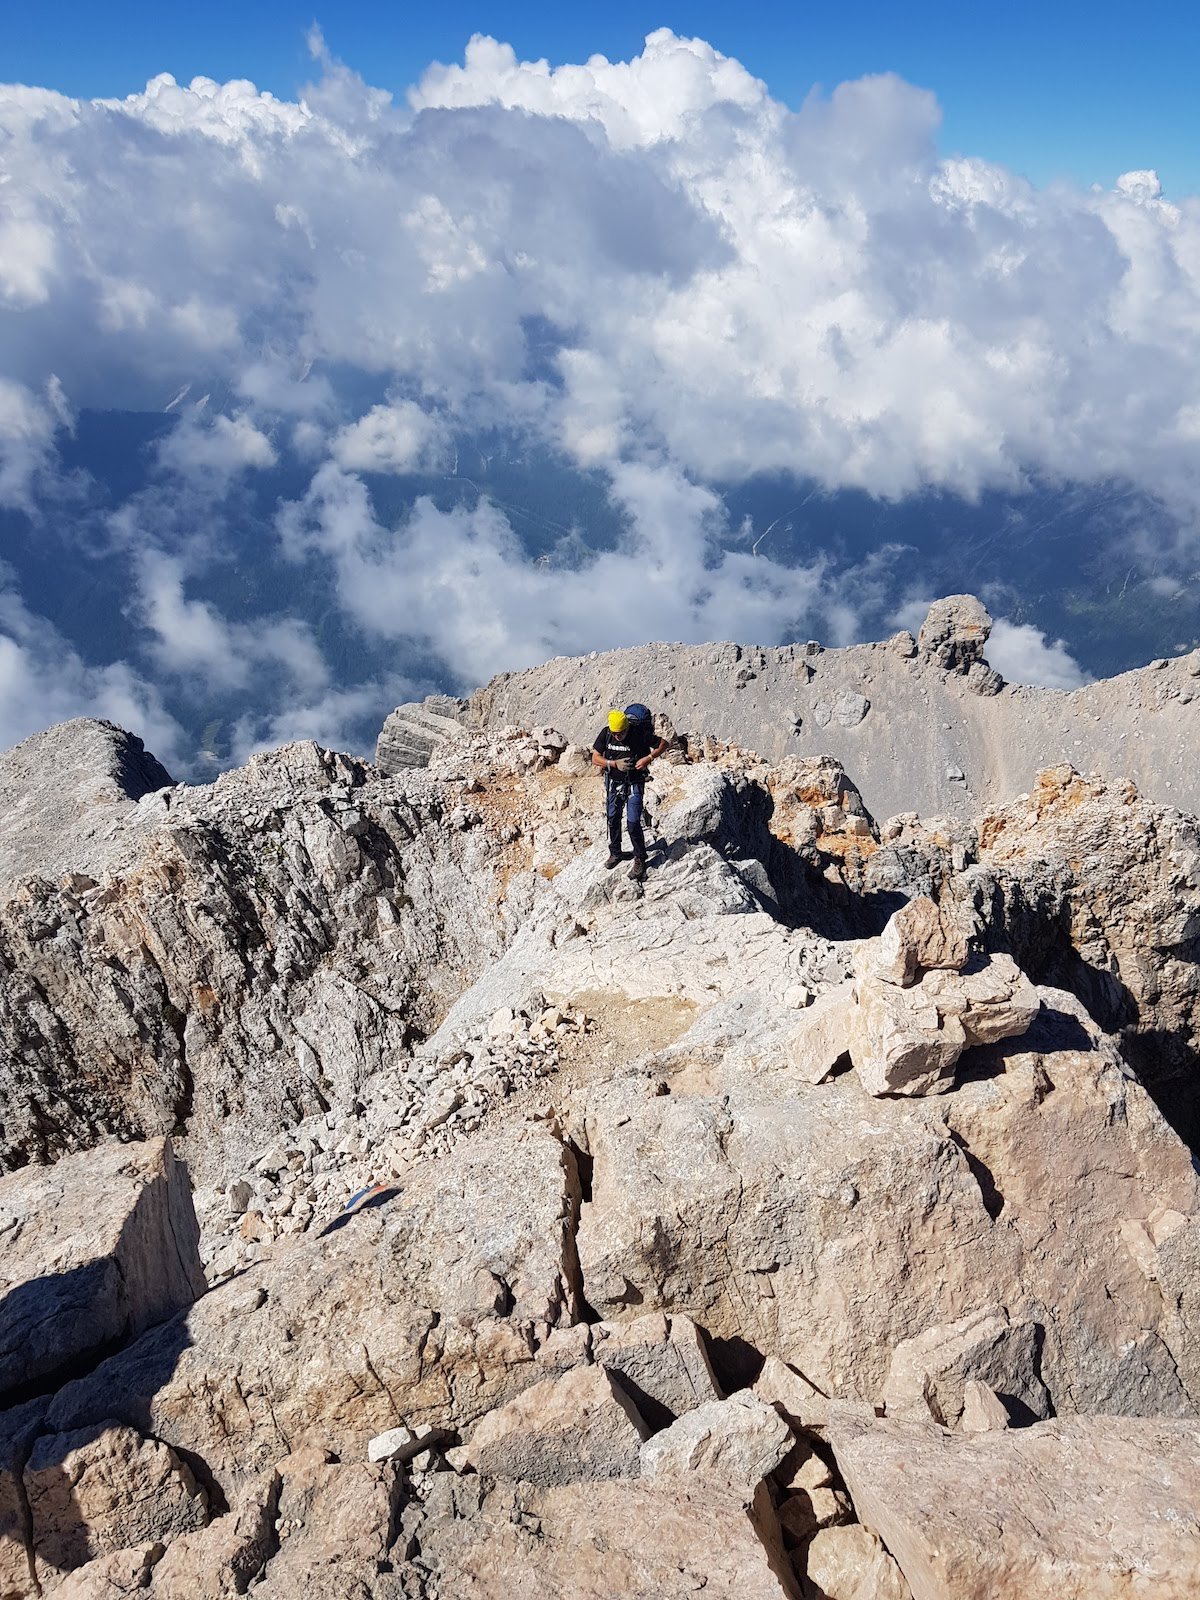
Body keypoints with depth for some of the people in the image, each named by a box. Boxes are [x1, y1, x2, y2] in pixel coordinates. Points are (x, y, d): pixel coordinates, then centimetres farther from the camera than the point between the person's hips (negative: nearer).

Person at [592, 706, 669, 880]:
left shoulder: (640, 734, -21)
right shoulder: (605, 734, -11)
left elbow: (663, 744, -8)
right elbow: (595, 759, -7)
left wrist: (649, 758, -22)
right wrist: (614, 763, -21)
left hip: (634, 784, -4)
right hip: (613, 783, 4)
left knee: (633, 823, -8)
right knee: (613, 820, 15)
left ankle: (640, 860, 8)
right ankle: (615, 853, 35)